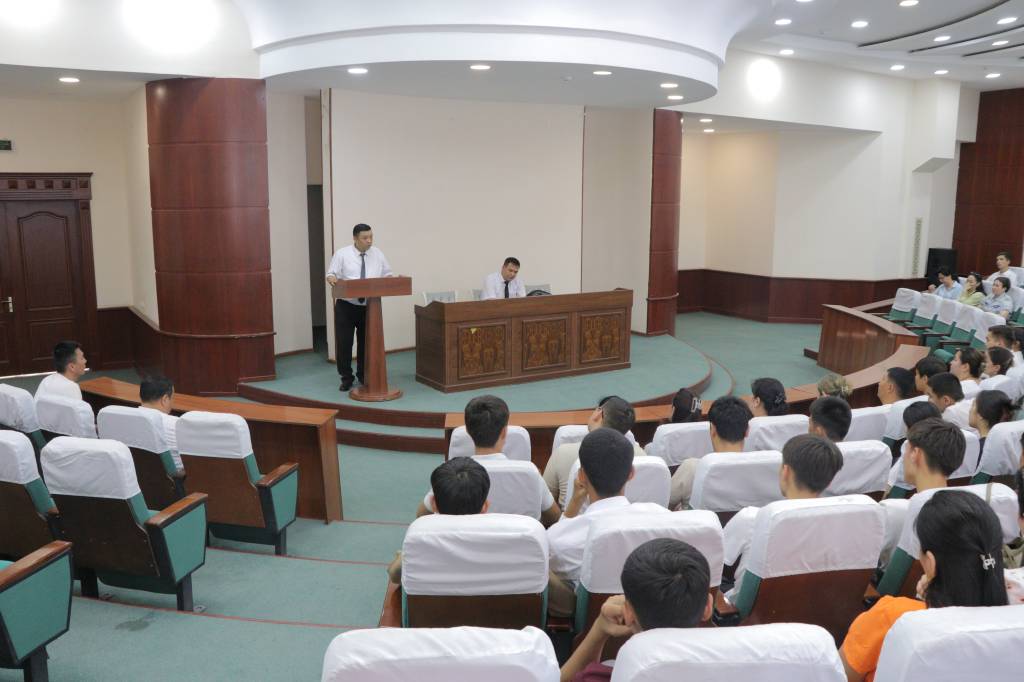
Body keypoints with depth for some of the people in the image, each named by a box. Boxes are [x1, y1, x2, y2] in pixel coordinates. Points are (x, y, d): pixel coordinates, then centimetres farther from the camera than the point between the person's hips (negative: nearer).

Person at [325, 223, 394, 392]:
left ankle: (364, 376, 25)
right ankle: (346, 378, 15)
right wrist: (332, 278, -27)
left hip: (369, 307, 2)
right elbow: (331, 274, -4)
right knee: (344, 342, 0)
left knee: (366, 343, 9)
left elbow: (387, 275, 10)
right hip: (346, 306, -2)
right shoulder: (342, 254, -3)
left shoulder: (378, 254, 5)